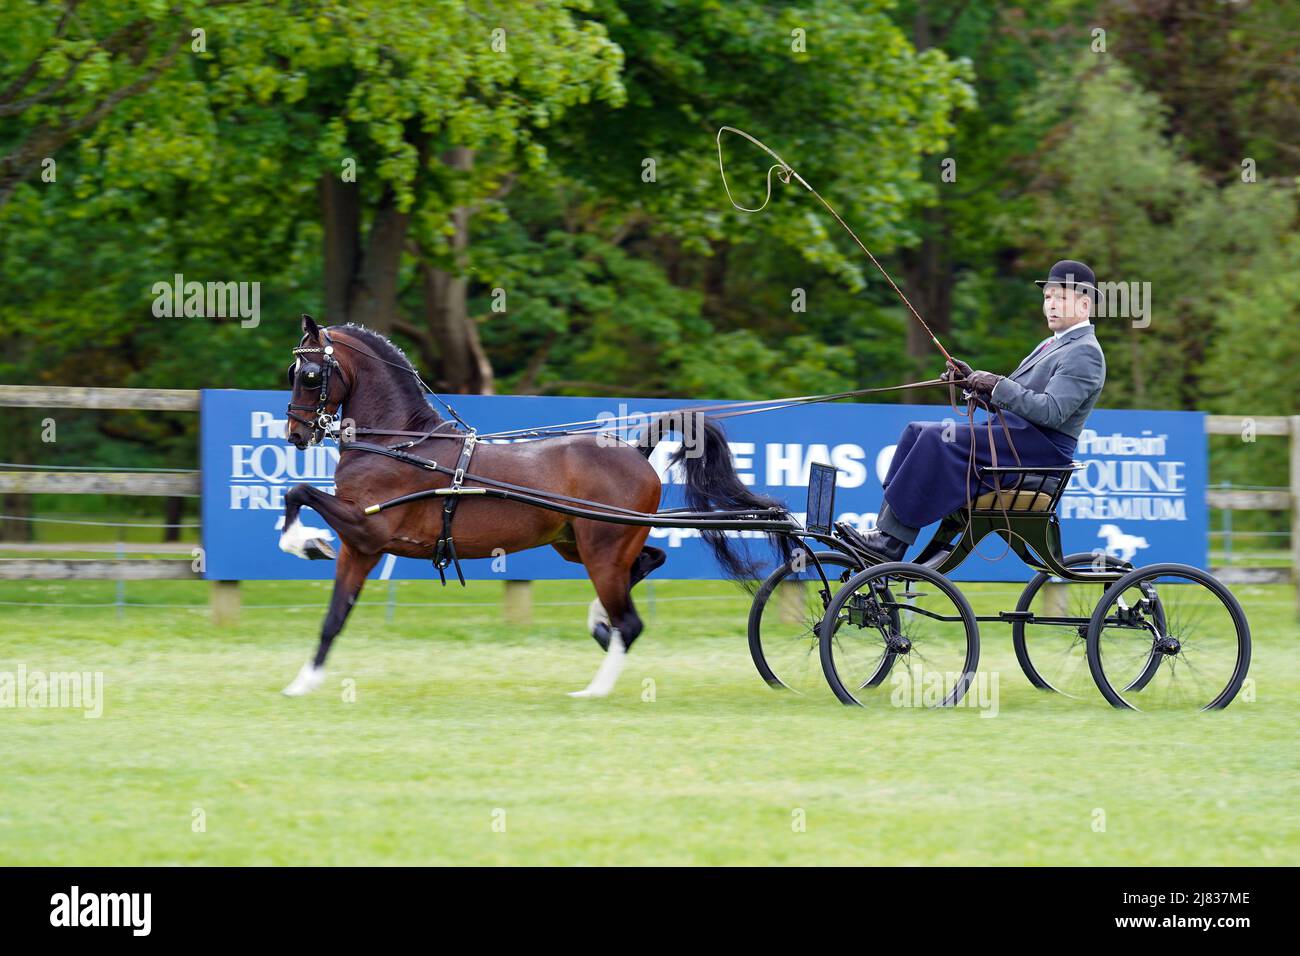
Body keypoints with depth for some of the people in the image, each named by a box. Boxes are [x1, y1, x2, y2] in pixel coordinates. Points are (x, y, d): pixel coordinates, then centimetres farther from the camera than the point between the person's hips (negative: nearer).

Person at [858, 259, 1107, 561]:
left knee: (939, 439, -25)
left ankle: (892, 543, -28)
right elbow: (1003, 401, 24)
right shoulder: (1053, 344, 25)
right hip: (1011, 432, 10)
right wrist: (973, 380, 7)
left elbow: (1051, 411, -21)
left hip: (1041, 445, -10)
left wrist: (999, 385, -22)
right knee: (918, 432, -2)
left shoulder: (1085, 353, -8)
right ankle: (886, 529, -13)